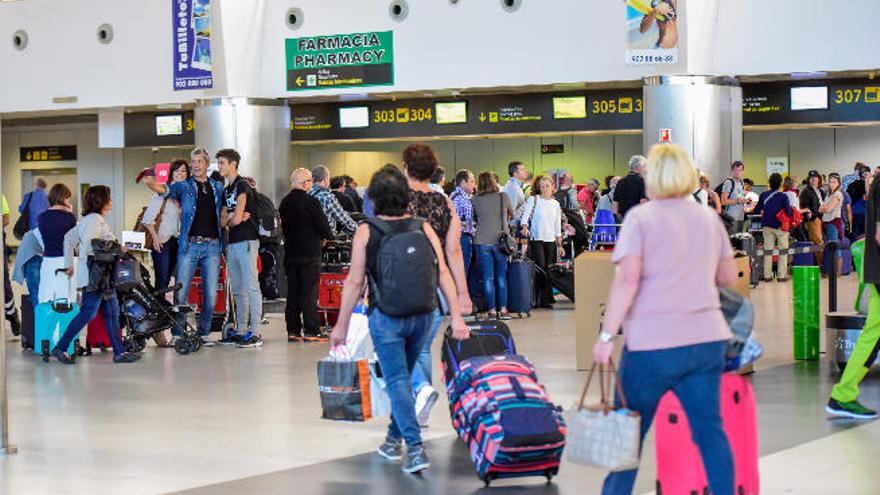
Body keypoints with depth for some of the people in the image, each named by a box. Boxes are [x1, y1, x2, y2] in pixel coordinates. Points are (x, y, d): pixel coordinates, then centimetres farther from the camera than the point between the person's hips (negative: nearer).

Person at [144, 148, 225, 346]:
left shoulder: (218, 187, 14)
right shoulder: (184, 186, 5)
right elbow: (167, 189, -14)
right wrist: (151, 184, -35)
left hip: (212, 246, 2)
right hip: (189, 245, -2)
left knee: (211, 294, 3)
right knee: (181, 292, -5)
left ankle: (204, 333, 14)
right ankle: (178, 334, 2)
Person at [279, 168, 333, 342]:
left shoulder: (284, 203, 7)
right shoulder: (311, 202, -13)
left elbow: (283, 228, 13)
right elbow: (324, 226, -12)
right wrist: (329, 235, 8)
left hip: (290, 254, 6)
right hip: (309, 254, -6)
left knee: (292, 293, 10)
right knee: (309, 292, -4)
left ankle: (293, 331, 11)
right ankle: (310, 331, -4)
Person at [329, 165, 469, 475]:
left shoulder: (366, 232, -7)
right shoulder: (423, 228, 0)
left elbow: (355, 282, -6)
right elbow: (443, 274, -4)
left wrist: (341, 325, 1)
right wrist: (457, 317, 0)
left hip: (386, 316, -3)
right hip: (422, 316, 3)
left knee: (397, 380, -1)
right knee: (404, 376, 20)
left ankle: (415, 448, -15)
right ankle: (394, 439, 32)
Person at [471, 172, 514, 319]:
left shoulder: (475, 200, -1)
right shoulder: (503, 197, -1)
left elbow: (474, 217, 11)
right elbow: (511, 214, 15)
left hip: (482, 241, 0)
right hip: (500, 240, 0)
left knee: (488, 277, 3)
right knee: (501, 276, 10)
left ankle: (492, 310, 2)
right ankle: (503, 309, 7)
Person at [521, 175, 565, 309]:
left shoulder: (555, 204, 14)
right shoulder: (533, 200, 2)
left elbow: (558, 227, 16)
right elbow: (526, 215, -9)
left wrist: (560, 245, 12)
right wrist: (525, 226, -30)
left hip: (551, 240, 4)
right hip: (536, 239, -4)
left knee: (548, 270, 1)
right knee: (540, 268, -12)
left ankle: (546, 300, 7)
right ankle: (536, 299, -5)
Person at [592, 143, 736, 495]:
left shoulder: (640, 217, -5)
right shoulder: (709, 219, 11)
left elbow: (628, 279, -14)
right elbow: (729, 278, 18)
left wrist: (607, 336, -12)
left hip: (654, 344, -4)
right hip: (707, 340, 4)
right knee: (710, 430, 5)